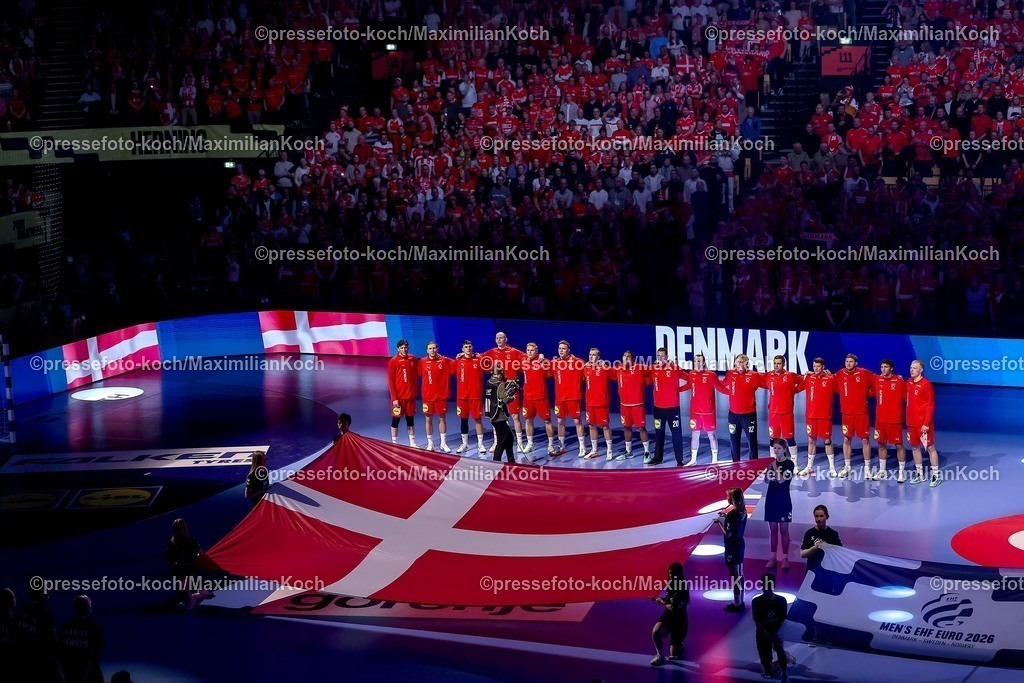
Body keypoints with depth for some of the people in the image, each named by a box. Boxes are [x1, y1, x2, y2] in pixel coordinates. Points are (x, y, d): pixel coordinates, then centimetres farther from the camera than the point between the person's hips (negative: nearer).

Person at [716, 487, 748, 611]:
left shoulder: (732, 514, -22)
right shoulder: (742, 511, 4)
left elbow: (727, 534, -21)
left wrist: (720, 522, -8)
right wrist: (726, 517, 12)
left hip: (732, 547, -9)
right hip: (740, 544, 9)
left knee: (735, 576, 0)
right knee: (739, 575, 17)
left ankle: (737, 604, 7)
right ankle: (740, 602, 26)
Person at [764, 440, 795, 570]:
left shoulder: (789, 464, -7)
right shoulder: (772, 462, 9)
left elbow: (781, 480, -17)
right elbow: (766, 480, 2)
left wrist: (775, 467, -14)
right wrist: (769, 469, -14)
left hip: (784, 500, -5)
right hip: (771, 499, 5)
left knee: (784, 530, -1)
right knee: (773, 530, 8)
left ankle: (785, 558, 3)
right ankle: (773, 557, 12)